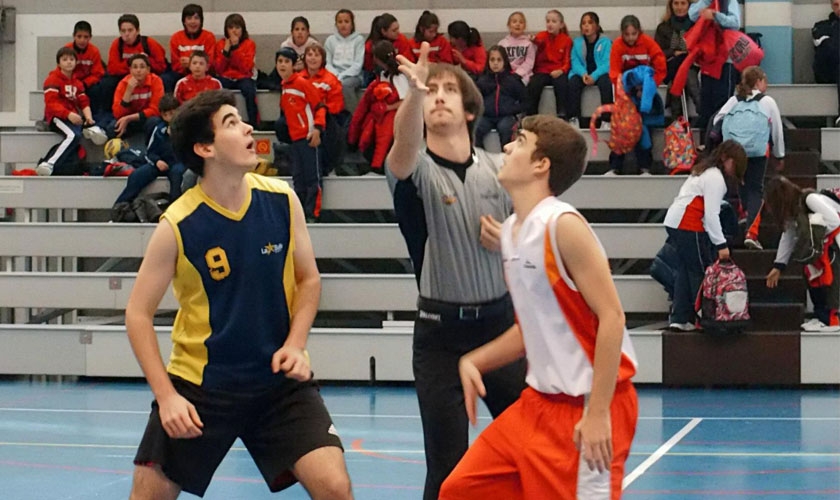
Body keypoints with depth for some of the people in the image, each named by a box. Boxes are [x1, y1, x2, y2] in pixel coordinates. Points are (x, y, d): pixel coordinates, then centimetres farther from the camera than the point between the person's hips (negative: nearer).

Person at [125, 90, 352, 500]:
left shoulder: (281, 200, -7)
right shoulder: (178, 225, -15)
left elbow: (308, 279, 7)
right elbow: (138, 314, -7)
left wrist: (295, 345, -9)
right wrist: (166, 396, -15)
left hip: (279, 380, 2)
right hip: (198, 384, -1)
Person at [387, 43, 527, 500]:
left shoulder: (498, 169, 4)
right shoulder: (419, 170, -7)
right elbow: (405, 144, -33)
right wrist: (415, 91, -52)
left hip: (500, 321, 3)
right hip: (441, 330, -3)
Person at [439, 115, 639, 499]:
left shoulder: (563, 225, -15)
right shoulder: (511, 230, 10)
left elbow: (611, 317, -19)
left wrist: (598, 413, -22)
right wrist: (475, 362, 7)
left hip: (587, 410, -9)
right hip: (538, 402, 9)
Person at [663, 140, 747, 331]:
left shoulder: (703, 171, 20)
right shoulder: (715, 177, -10)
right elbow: (711, 214, -16)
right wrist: (721, 245, -15)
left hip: (674, 222, 10)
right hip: (689, 227, -10)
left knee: (685, 270, 11)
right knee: (701, 272, -3)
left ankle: (679, 318, 9)